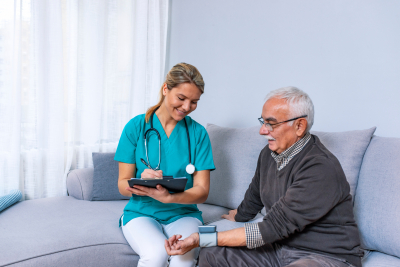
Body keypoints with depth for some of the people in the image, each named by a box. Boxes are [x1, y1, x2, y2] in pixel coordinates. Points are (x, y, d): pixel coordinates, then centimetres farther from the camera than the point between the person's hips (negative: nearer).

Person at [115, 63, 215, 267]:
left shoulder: (198, 133, 3)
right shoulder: (136, 127, -1)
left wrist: (168, 197, -23)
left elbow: (202, 191, -3)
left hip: (183, 213, 1)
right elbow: (122, 185, 1)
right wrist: (140, 183, -24)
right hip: (141, 212, 0)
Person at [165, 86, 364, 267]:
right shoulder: (269, 154, 3)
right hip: (280, 247, 7)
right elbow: (252, 200, 22)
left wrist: (201, 239, -26)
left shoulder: (321, 169, -24)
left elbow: (273, 228, -27)